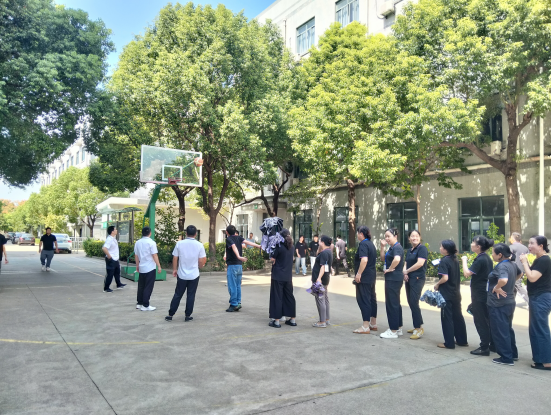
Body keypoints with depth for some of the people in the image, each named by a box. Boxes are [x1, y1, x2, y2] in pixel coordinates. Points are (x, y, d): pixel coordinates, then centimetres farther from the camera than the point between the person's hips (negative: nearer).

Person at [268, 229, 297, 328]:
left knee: (277, 297, 2)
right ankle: (293, 319, 20)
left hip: (277, 277, -6)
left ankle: (276, 321, 5)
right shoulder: (292, 247, 4)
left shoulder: (279, 247, -15)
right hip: (288, 277, 6)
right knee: (289, 297, 14)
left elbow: (272, 259, -11)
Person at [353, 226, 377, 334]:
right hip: (371, 276, 10)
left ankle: (365, 327, -2)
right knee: (370, 299, 16)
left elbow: (364, 260, -29)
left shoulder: (363, 244, -16)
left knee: (363, 300, -5)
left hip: (364, 277, -10)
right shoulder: (371, 244, 15)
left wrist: (358, 273, -24)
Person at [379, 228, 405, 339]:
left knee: (392, 304, -3)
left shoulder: (397, 247, -16)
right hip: (391, 279, 10)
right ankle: (398, 328, 27)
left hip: (394, 279, -10)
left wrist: (389, 269, -20)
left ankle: (393, 331, 5)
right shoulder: (391, 248, 15)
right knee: (395, 303, 16)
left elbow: (397, 259, -35)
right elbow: (383, 259, 20)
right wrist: (382, 247, 9)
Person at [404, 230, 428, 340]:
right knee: (411, 303, 11)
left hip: (417, 279, -8)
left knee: (414, 303, -11)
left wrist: (407, 271, -9)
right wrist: (404, 273, -2)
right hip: (409, 279, 9)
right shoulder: (409, 251, 17)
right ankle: (417, 327, 21)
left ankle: (419, 328, -3)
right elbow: (406, 264, 19)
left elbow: (420, 263, -19)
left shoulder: (422, 248, -9)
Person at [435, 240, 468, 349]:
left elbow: (445, 278, -24)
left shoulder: (444, 261, -16)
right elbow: (457, 276, 16)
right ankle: (462, 340, 24)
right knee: (458, 316, 15)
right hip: (456, 293, 8)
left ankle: (449, 343, 8)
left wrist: (437, 284, -9)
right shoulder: (455, 260, 7)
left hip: (446, 294, -8)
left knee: (447, 317, 1)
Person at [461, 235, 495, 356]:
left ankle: (484, 348, 5)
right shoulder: (487, 258, 9)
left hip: (479, 294, -9)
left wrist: (464, 261, -12)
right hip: (486, 292, 9)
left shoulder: (480, 260, -20)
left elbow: (467, 273, -25)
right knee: (488, 319, 16)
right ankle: (493, 345, 24)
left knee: (480, 321, -1)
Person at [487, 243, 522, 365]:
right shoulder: (512, 264, 5)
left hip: (499, 305, -9)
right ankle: (513, 354, 33)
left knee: (500, 331, 4)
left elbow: (503, 280, -42)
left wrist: (497, 288, -25)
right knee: (508, 329, 23)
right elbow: (519, 274, 26)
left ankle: (506, 358, 13)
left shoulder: (501, 266, -23)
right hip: (510, 302, 9)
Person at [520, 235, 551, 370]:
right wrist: (526, 263, 4)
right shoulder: (539, 260, 14)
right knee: (535, 329, 17)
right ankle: (540, 356, 26)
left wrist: (524, 262, -16)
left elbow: (532, 278, -24)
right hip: (538, 298, 11)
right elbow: (532, 276, 16)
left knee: (540, 329, -5)